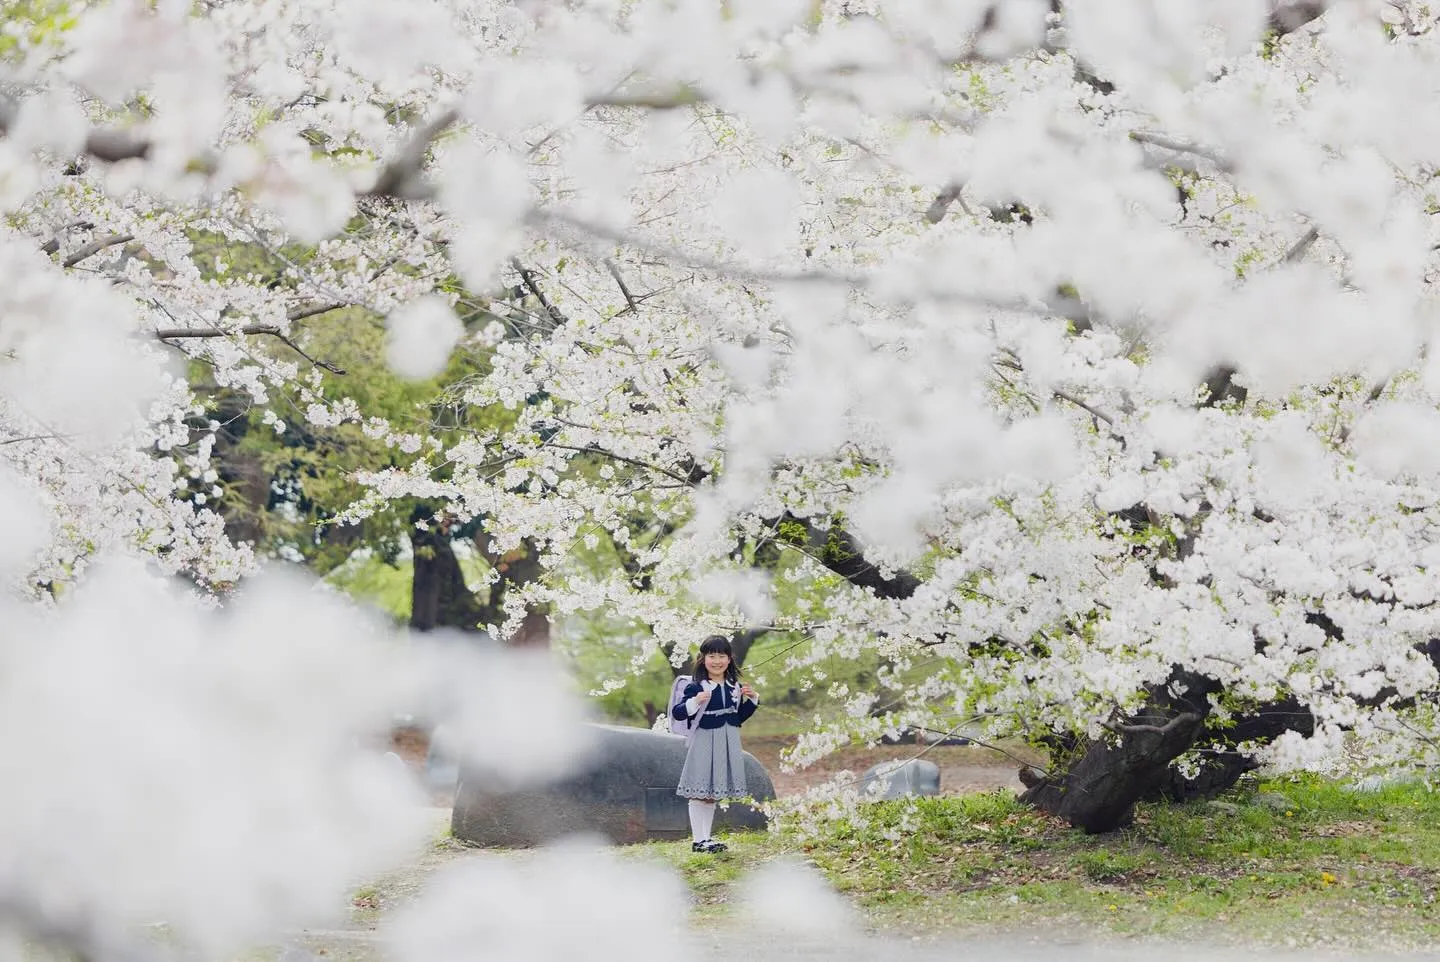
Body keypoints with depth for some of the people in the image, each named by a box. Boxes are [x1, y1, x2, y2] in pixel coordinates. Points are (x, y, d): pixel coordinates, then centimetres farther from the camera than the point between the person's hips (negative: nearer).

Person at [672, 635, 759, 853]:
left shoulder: (734, 687, 8)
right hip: (704, 743, -6)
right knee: (700, 793, -2)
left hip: (727, 744, 6)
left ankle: (706, 837, 21)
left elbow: (740, 716, 18)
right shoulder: (696, 687, -11)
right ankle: (698, 840, 3)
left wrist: (752, 699, 4)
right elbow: (678, 712, -16)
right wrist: (695, 702, -31)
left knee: (713, 794, 14)